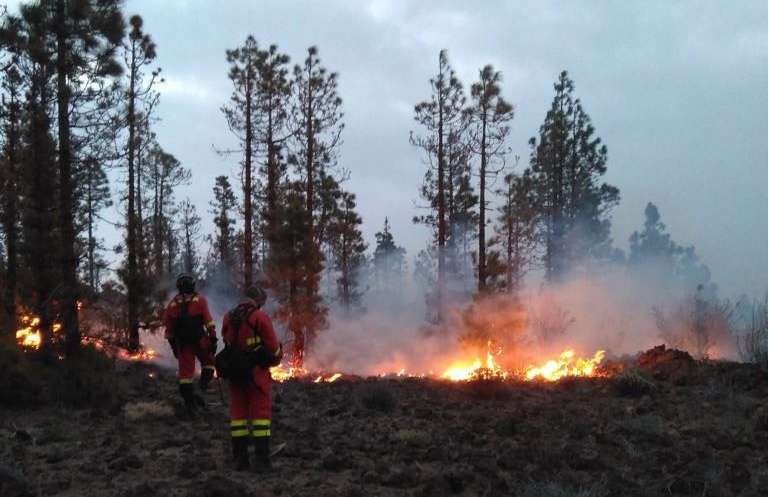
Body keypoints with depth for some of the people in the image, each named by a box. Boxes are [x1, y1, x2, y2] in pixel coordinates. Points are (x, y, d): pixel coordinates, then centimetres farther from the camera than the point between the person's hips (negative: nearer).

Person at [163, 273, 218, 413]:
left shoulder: (172, 304, 9)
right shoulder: (200, 300, -2)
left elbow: (169, 328, 13)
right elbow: (208, 321, -9)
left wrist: (173, 345, 21)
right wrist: (213, 339, -7)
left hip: (182, 343, 3)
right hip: (200, 341, -3)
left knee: (185, 372, 6)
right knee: (208, 361, 19)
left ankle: (188, 400, 7)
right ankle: (204, 383, 1)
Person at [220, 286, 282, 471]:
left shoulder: (228, 318, 5)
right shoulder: (260, 317, -12)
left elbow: (228, 343, 11)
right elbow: (273, 347, -9)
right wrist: (276, 357, 12)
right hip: (257, 372, -5)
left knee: (238, 413, 11)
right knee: (261, 414, 0)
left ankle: (240, 458, 12)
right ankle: (261, 460, -3)